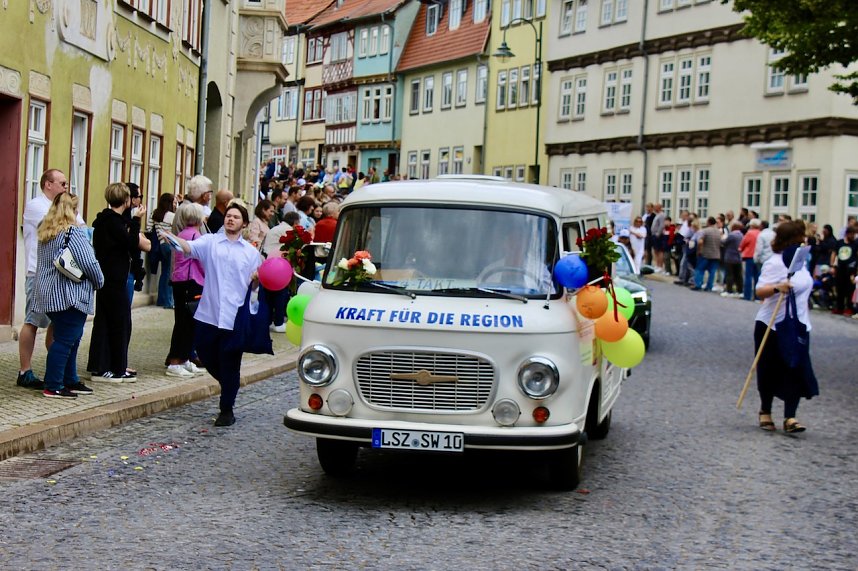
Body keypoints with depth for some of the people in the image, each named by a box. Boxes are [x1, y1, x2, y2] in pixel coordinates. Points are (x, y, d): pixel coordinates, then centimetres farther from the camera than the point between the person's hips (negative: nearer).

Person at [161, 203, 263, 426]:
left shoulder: (251, 252, 10)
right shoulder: (210, 242, 6)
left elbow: (255, 284, 15)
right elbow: (189, 247, -14)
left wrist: (258, 279, -9)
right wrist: (171, 238, -34)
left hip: (234, 318, -1)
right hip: (208, 314, 1)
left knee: (230, 365, 3)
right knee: (206, 357, 9)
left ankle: (227, 409, 15)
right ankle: (229, 385, 38)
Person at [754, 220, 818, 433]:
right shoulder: (775, 263, -16)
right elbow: (760, 291, -23)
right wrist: (777, 288, -41)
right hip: (773, 326, -6)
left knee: (797, 371, -5)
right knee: (770, 372, 6)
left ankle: (790, 417, -5)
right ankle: (765, 412, 25)